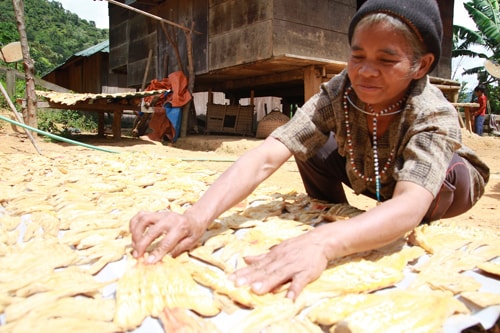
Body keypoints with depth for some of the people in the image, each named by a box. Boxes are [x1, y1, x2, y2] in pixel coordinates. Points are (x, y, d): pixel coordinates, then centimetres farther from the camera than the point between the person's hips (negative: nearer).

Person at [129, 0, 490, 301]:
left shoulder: (436, 115, -35)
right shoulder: (337, 94, -30)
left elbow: (409, 205, -52)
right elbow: (266, 156, -42)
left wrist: (322, 243, -71)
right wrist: (197, 216, -58)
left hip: (444, 186, -2)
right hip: (372, 181, 2)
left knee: (452, 176, -34)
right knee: (313, 150, -21)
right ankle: (340, 233, 1)